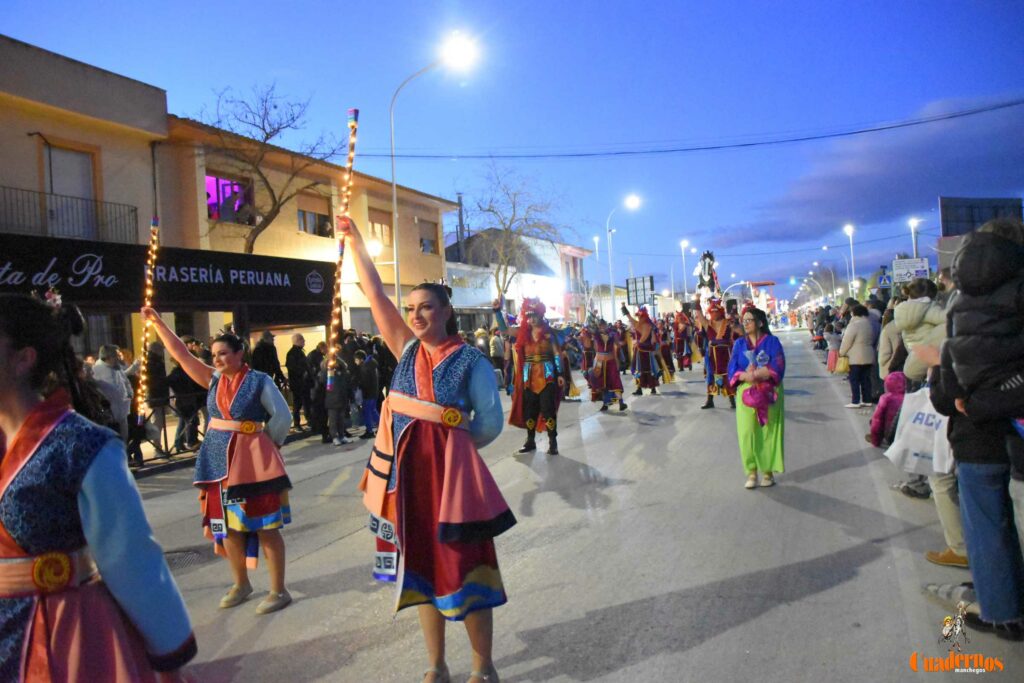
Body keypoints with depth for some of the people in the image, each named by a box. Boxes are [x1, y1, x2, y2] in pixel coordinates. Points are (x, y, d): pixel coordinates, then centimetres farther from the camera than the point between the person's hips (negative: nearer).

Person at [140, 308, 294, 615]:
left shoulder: (259, 381, -8)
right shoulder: (213, 379, 7)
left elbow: (281, 415, -7)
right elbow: (181, 353, 8)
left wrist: (264, 443, -3)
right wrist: (157, 322, 7)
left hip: (251, 459, -6)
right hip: (218, 460, 6)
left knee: (265, 527, -1)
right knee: (227, 526, 13)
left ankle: (279, 590, 8)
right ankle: (241, 584, 31)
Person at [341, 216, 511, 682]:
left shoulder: (470, 361, -7)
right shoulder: (407, 349, 5)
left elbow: (491, 422, -4)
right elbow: (375, 295, 1)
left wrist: (447, 446, -1)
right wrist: (354, 241, -1)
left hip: (448, 468, -5)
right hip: (405, 468, 5)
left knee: (462, 564, 3)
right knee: (421, 564, 13)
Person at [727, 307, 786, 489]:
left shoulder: (772, 342, -1)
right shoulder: (739, 344, 8)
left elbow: (778, 368, -11)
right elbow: (732, 370, 1)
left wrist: (754, 374, -20)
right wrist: (746, 376, -19)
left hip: (769, 395, -2)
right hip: (746, 395, 2)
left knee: (768, 433, 2)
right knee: (747, 433, -3)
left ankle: (768, 471, 14)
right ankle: (752, 472, 7)